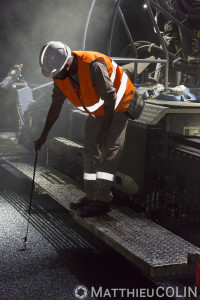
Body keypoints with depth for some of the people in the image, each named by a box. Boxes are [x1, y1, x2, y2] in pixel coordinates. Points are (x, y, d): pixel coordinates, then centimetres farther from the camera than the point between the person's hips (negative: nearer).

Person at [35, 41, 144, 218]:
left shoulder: (93, 65, -34)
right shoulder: (60, 74, -9)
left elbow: (110, 98, -29)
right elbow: (56, 105, 2)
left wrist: (104, 129, -26)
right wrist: (44, 135, 4)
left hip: (119, 105, -8)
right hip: (97, 110, 8)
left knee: (109, 151, -14)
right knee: (91, 151, 6)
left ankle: (102, 201, -11)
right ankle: (91, 197, 14)